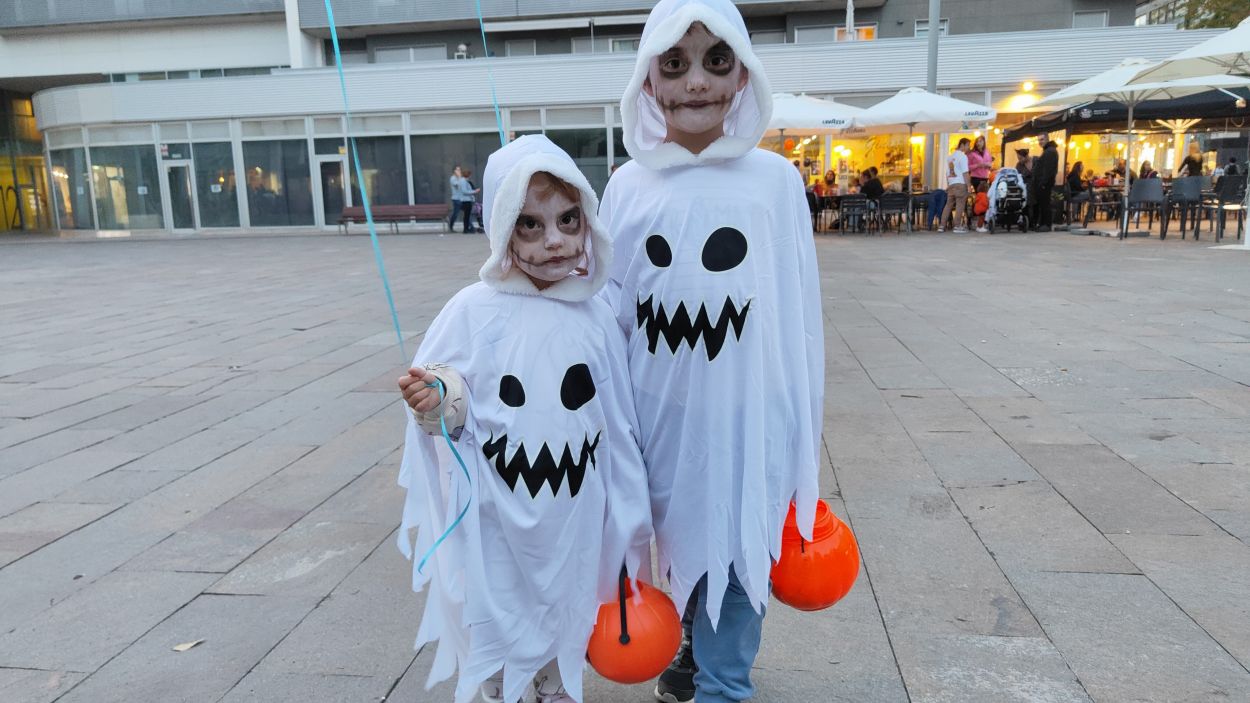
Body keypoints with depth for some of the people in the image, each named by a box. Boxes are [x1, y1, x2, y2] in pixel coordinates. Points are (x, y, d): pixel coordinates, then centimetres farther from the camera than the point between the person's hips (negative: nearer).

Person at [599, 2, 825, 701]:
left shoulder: (776, 179, -7)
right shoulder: (629, 186, -2)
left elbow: (800, 318, -4)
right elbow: (609, 313, 4)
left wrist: (803, 431, 0)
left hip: (745, 418, -2)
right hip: (661, 414, 3)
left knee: (734, 558, 8)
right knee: (682, 544, 21)